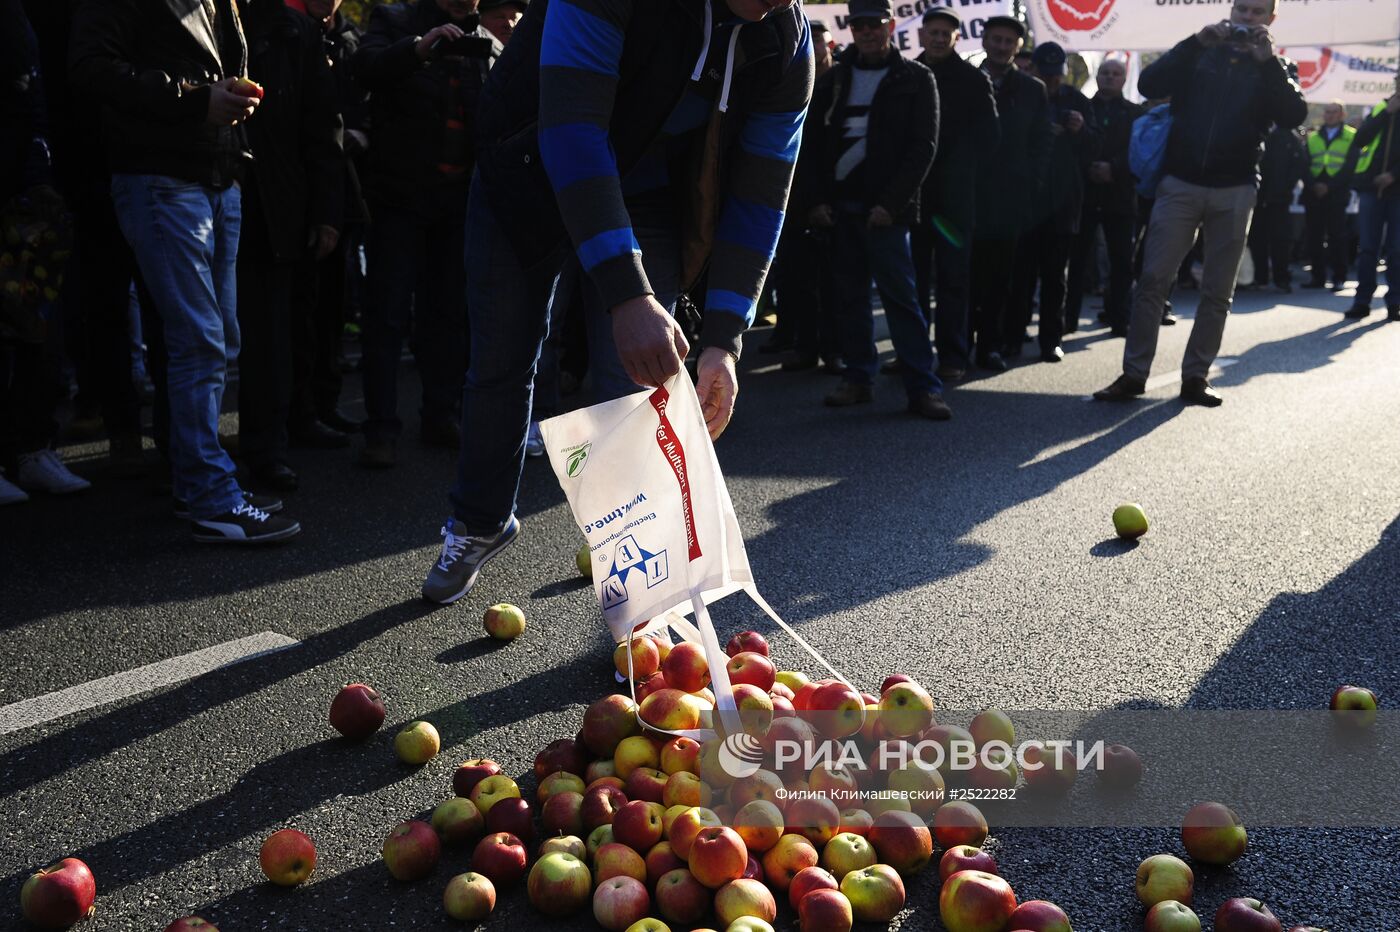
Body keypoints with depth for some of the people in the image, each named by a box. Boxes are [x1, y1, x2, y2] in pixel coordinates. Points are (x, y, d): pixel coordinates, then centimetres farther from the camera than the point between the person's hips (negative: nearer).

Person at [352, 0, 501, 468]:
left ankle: (440, 416, 18)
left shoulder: (488, 45, 15)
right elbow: (366, 68, -13)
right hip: (401, 192, -3)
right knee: (388, 312, -4)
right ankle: (381, 429, -1)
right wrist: (418, 48, -27)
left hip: (461, 197, 4)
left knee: (447, 312, 8)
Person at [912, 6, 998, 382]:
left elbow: (989, 137, 1)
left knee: (952, 278, -2)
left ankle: (953, 355, 1)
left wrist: (959, 171, -7)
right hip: (913, 192, 3)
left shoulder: (972, 80, 4)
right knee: (913, 276, 5)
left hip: (954, 195, -3)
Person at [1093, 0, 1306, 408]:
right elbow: (1149, 85, -6)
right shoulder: (1199, 53, 10)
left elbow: (1295, 116, -7)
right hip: (1180, 184, -1)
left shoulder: (1273, 68, 10)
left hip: (1233, 192, 1)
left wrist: (1268, 61, -13)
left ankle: (1195, 376, 10)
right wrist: (1197, 42, -13)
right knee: (1153, 280, -7)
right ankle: (1134, 374, -4)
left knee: (1218, 291, 3)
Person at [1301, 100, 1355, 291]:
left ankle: (1339, 278, -2)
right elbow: (1305, 165, 7)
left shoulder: (1352, 137, 6)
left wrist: (1329, 185, -14)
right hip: (1313, 193, 3)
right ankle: (1318, 276, 8)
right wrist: (1313, 184, -11)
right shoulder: (1312, 137, 16)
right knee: (1314, 236, 2)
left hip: (1337, 194, -3)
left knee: (1337, 236, -5)